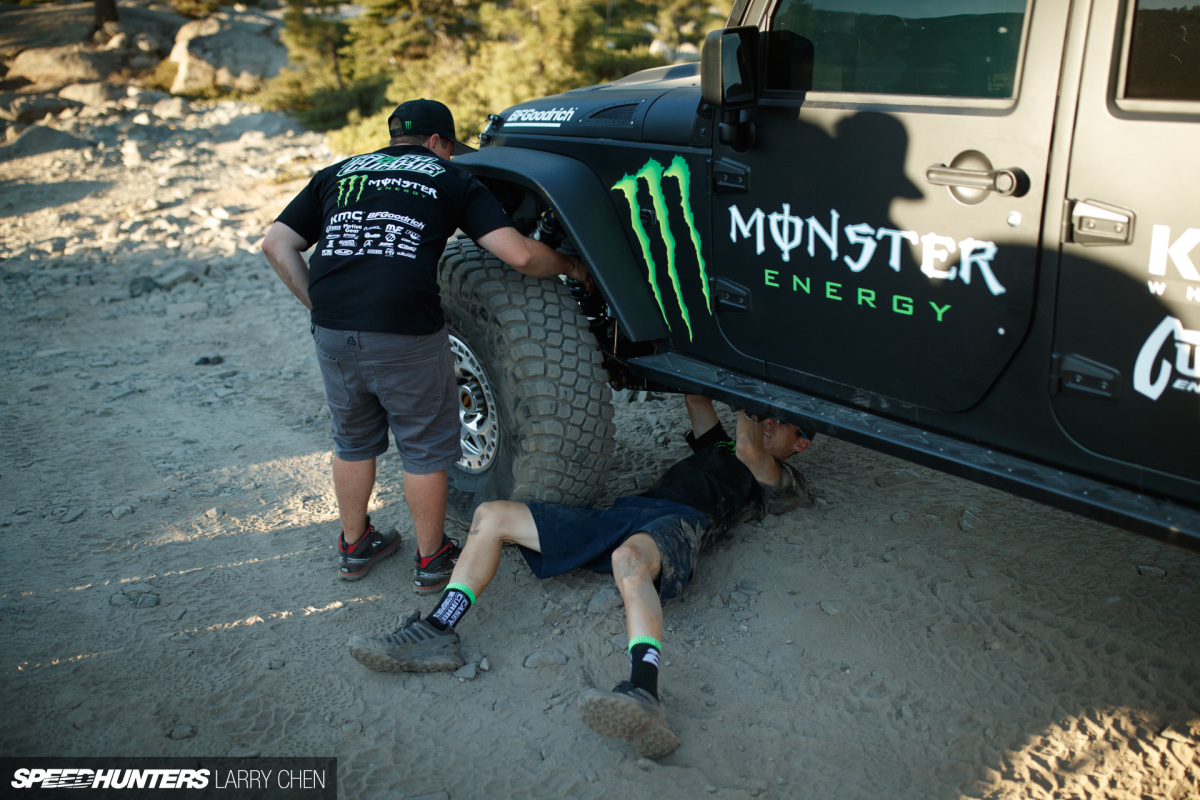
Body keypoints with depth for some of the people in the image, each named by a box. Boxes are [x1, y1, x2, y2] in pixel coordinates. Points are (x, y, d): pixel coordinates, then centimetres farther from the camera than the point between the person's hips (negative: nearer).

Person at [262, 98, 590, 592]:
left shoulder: (337, 174, 21)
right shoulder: (451, 179, 11)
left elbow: (277, 245, 14)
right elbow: (519, 255, 1)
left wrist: (320, 305, 15)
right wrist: (570, 266, 18)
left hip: (332, 332, 5)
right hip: (405, 335, -4)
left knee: (353, 440, 24)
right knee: (425, 448, 14)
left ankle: (354, 547, 39)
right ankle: (431, 559, 28)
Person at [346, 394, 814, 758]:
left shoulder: (786, 483, 18)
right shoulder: (718, 447, 39)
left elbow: (748, 446, -1)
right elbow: (696, 397, 47)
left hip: (679, 524, -8)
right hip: (625, 513, 8)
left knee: (631, 556, -46)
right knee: (492, 515, -4)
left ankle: (644, 694, -64)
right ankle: (437, 634, -16)